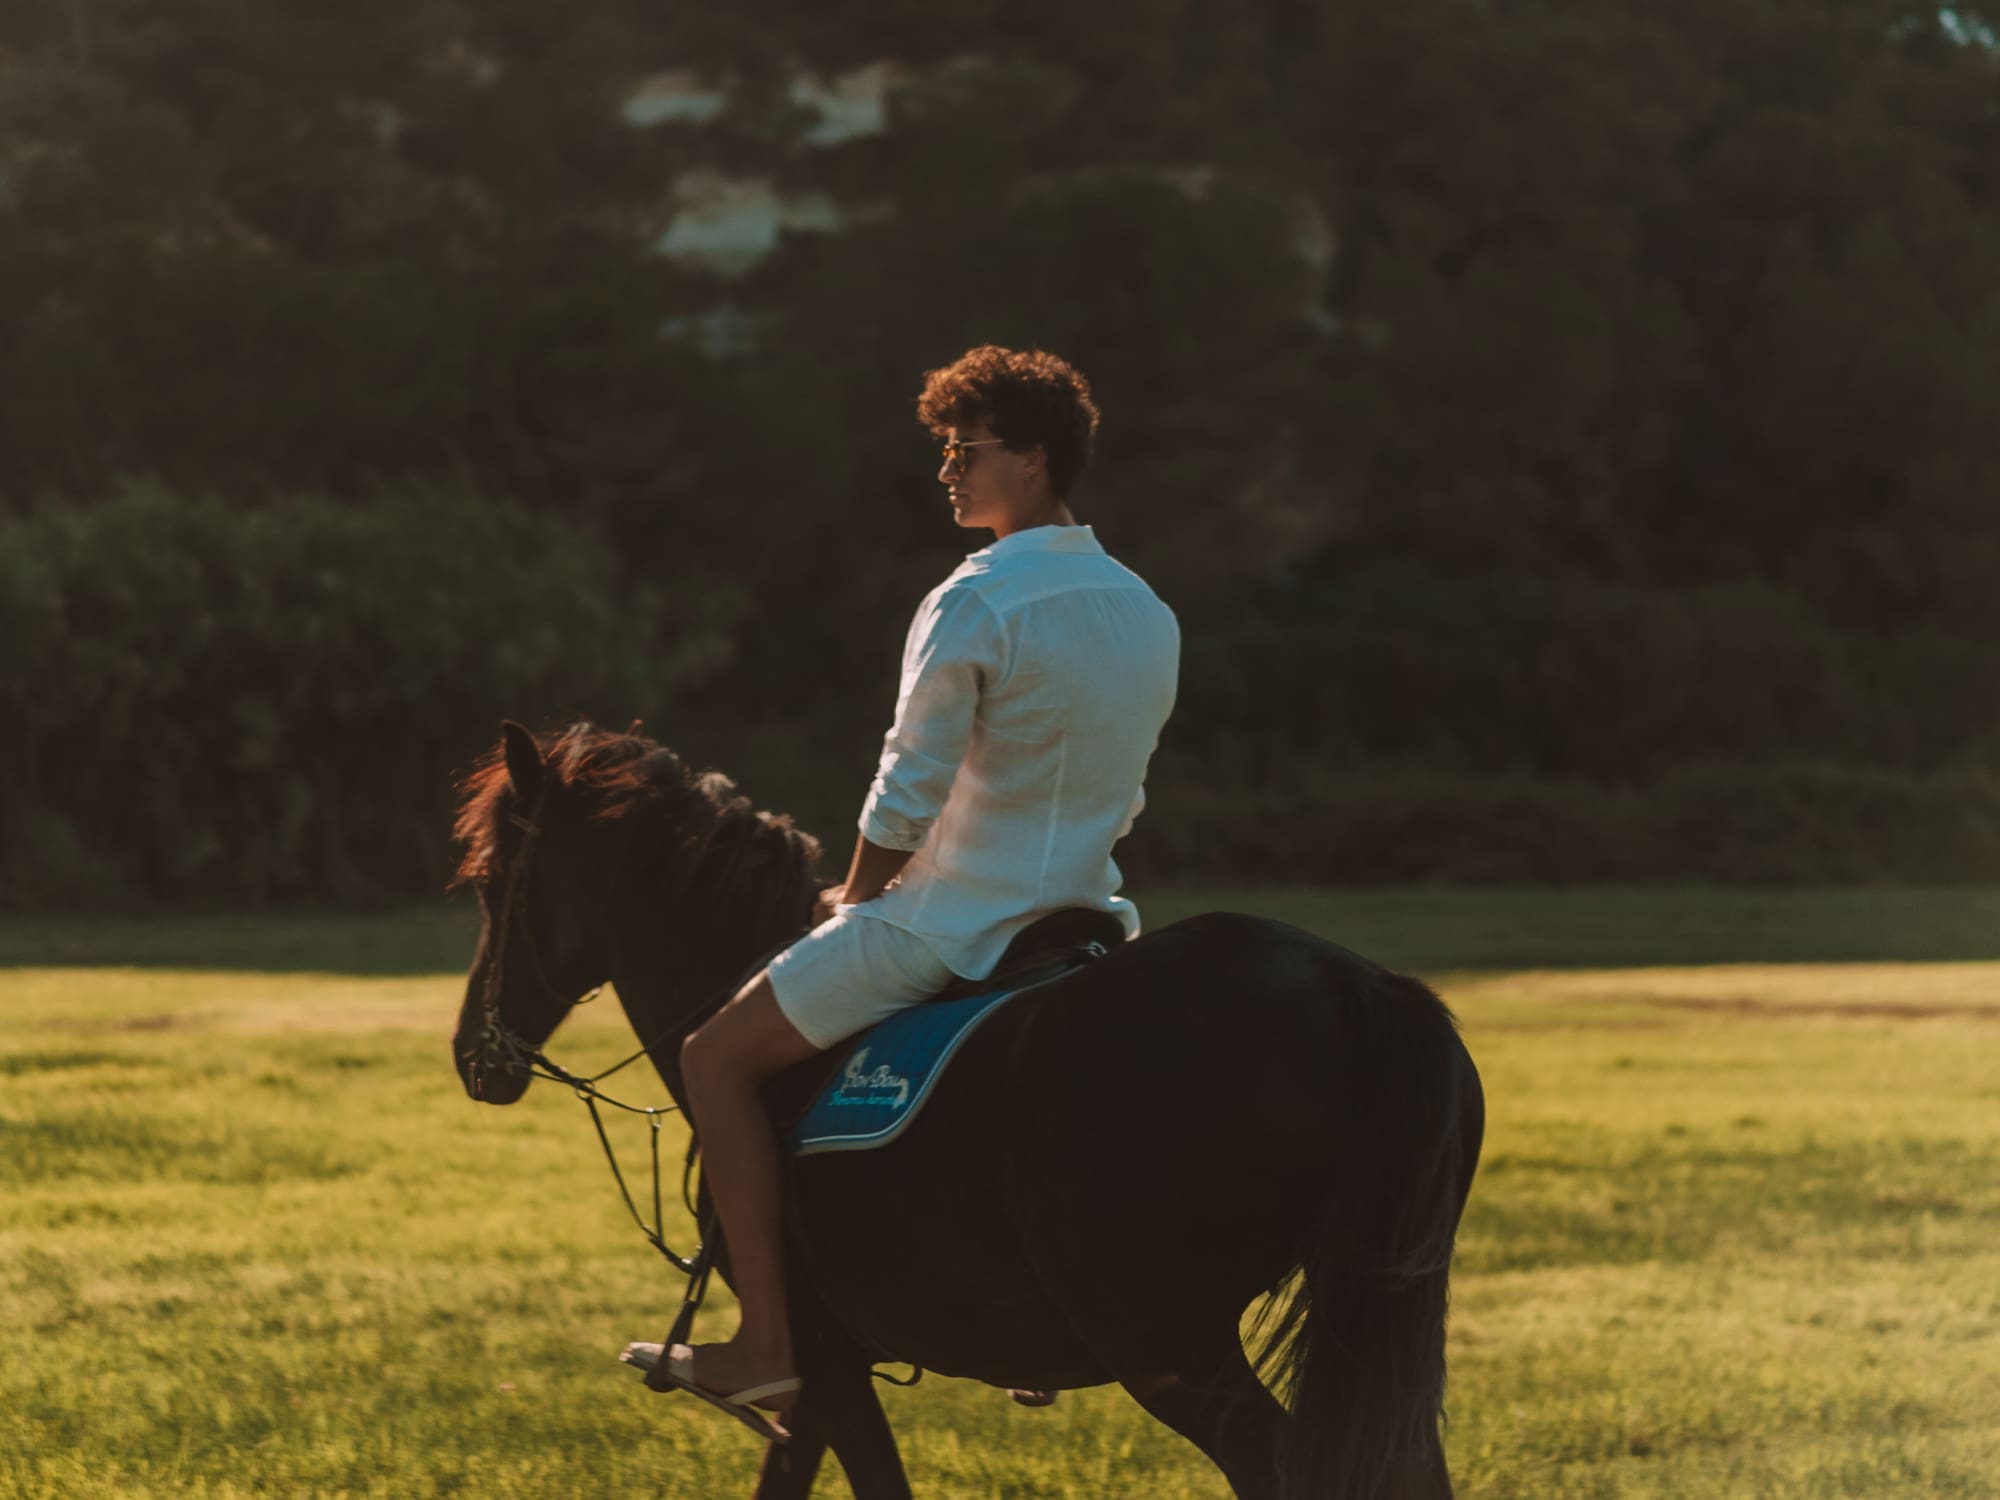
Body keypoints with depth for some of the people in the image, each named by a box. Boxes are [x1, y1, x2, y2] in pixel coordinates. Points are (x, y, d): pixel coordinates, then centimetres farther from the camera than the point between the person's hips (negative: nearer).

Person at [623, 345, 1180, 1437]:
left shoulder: (972, 607, -17)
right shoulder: (1147, 614, 7)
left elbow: (907, 795, -15)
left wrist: (855, 896, 1)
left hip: (953, 923, -8)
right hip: (1081, 915, 8)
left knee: (718, 1058, 2)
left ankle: (767, 1344, -5)